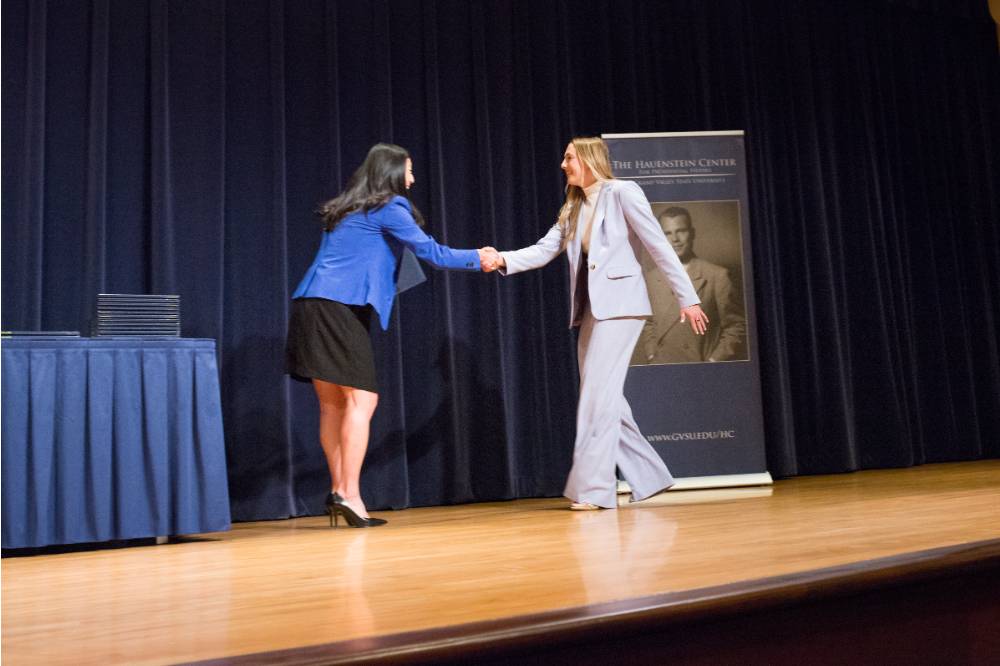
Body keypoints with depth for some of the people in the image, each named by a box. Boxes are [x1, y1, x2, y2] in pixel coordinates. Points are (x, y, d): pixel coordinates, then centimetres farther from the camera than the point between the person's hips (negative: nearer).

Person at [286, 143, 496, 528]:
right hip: (340, 309, -8)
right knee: (361, 399, -8)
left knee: (332, 404, 8)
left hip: (310, 307, 8)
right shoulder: (389, 208, 1)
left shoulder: (347, 209, 24)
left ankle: (339, 491, 9)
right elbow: (432, 253, 1)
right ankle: (349, 494, -11)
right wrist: (478, 259, 13)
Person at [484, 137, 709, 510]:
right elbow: (544, 250, 8)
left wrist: (688, 298, -9)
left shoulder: (622, 193, -3)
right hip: (590, 308, 8)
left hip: (618, 305, -7)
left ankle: (594, 488, -4)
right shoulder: (573, 208, 18)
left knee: (598, 395, -11)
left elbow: (659, 247, -6)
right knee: (607, 398, 8)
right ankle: (648, 477, 20)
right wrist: (504, 260, -10)